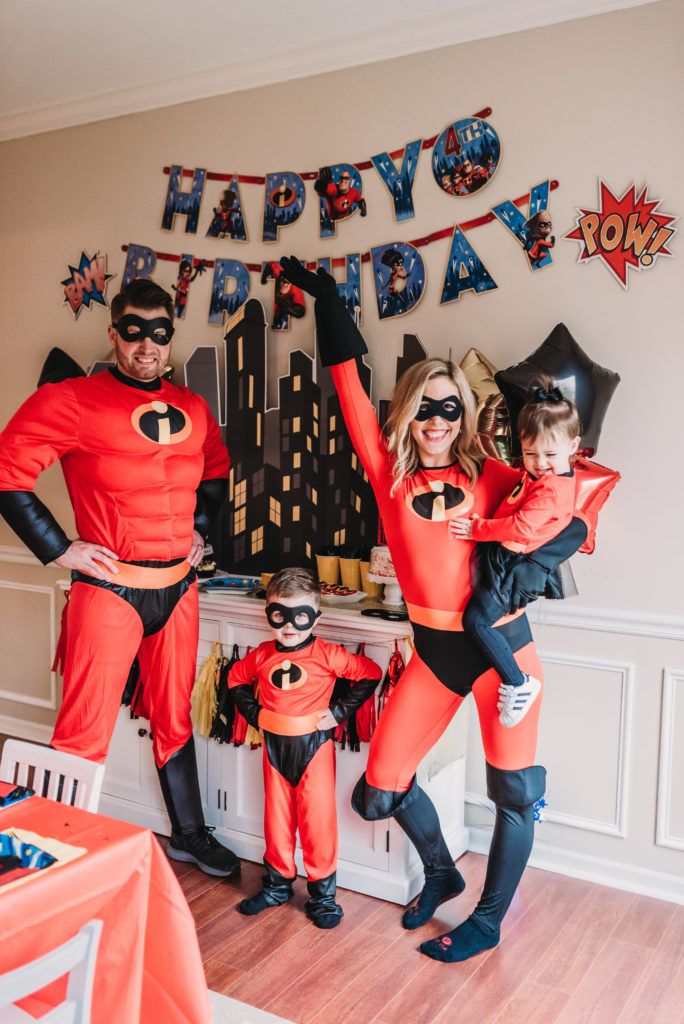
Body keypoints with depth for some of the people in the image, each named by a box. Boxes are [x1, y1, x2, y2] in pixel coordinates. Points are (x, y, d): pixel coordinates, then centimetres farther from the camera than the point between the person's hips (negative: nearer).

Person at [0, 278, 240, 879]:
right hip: (110, 587, -5)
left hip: (179, 586, 6)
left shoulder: (192, 408, 8)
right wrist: (59, 549, -12)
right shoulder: (72, 401, -9)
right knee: (84, 732, -1)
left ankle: (189, 834, 34)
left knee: (176, 717, 18)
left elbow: (216, 470, 26)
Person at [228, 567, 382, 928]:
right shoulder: (262, 655, -2)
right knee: (276, 817, 15)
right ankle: (277, 884, 33)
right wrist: (254, 713, 5)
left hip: (313, 745, -3)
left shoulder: (326, 655, -13)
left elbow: (371, 673, -8)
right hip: (275, 746, 4)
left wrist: (340, 711, -10)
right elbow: (236, 678, 17)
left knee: (318, 818, 3)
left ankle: (322, 893, 19)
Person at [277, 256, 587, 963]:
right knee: (383, 786, 7)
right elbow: (349, 386, -1)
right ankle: (441, 874, 37)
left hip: (501, 642, -2)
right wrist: (327, 299, 0)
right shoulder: (389, 472, 0)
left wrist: (528, 566, -14)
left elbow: (570, 523, 3)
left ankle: (489, 920, 30)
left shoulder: (491, 476, -2)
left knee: (513, 791, 6)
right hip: (433, 648, 2)